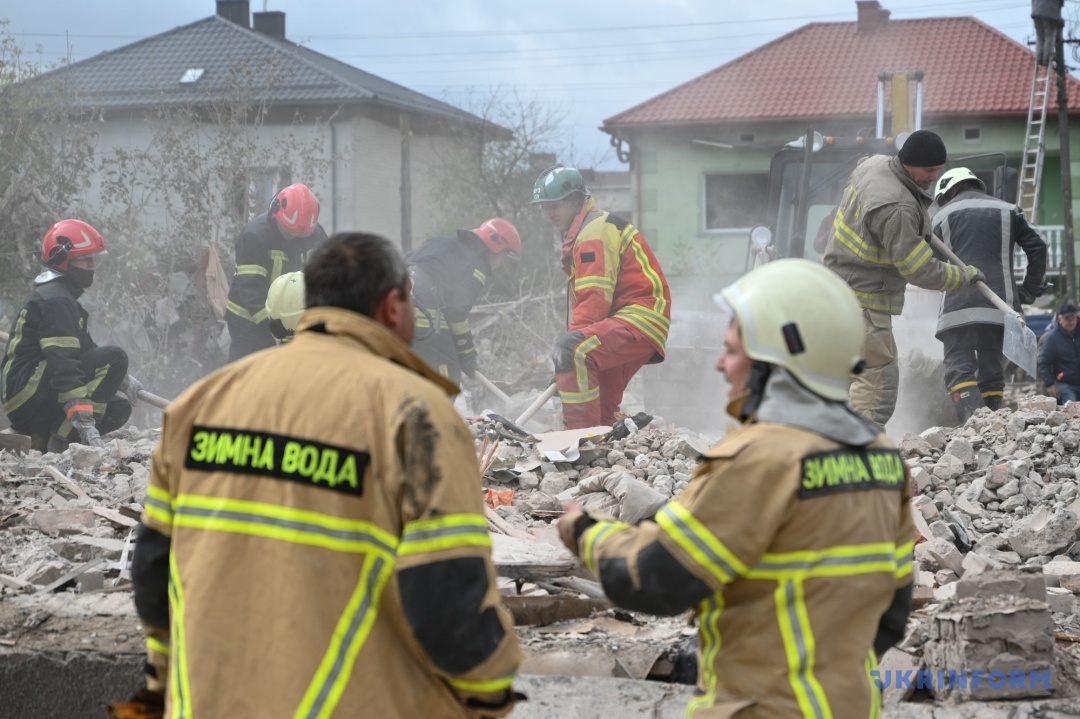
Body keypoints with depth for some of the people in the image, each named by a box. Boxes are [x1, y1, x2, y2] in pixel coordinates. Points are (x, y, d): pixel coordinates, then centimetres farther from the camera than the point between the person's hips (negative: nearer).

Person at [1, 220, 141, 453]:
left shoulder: (61, 296, 22)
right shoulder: (55, 301, -13)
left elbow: (85, 351, 28)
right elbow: (63, 363, -25)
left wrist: (120, 379, 13)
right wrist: (84, 421, -34)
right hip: (28, 396, -10)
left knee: (119, 408, 11)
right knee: (115, 358, -19)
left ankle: (42, 439, 2)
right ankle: (60, 441, -22)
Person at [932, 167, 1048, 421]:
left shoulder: (943, 215, 13)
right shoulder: (1008, 210, 17)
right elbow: (1038, 248, 8)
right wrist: (1029, 291, 12)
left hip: (958, 306, -2)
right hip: (1000, 305, 2)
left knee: (960, 368, -8)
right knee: (992, 371, 11)